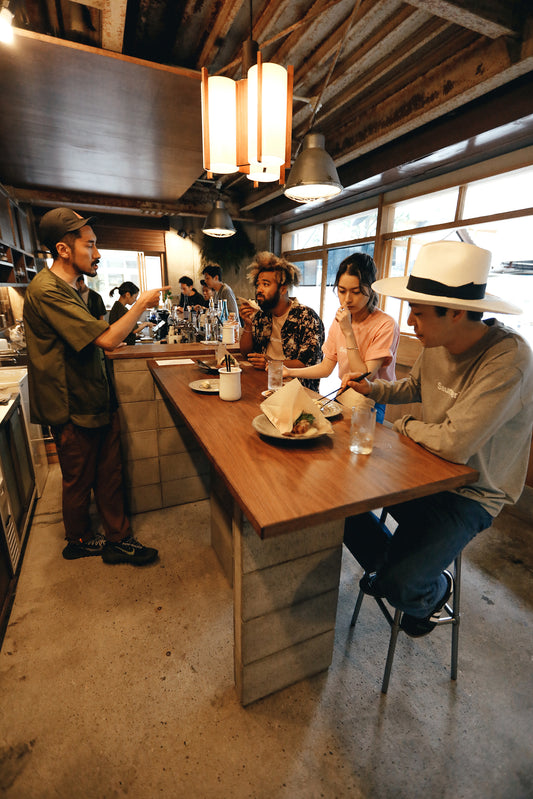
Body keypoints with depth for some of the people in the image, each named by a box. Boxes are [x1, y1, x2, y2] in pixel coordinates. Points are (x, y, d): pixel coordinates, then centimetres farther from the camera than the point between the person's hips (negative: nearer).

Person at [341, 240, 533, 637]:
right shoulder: (436, 343, -4)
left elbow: (454, 444, -33)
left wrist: (405, 425, -13)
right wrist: (374, 388, -1)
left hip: (471, 494, -6)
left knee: (399, 586, -18)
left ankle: (435, 590, 24)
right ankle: (388, 563, 27)